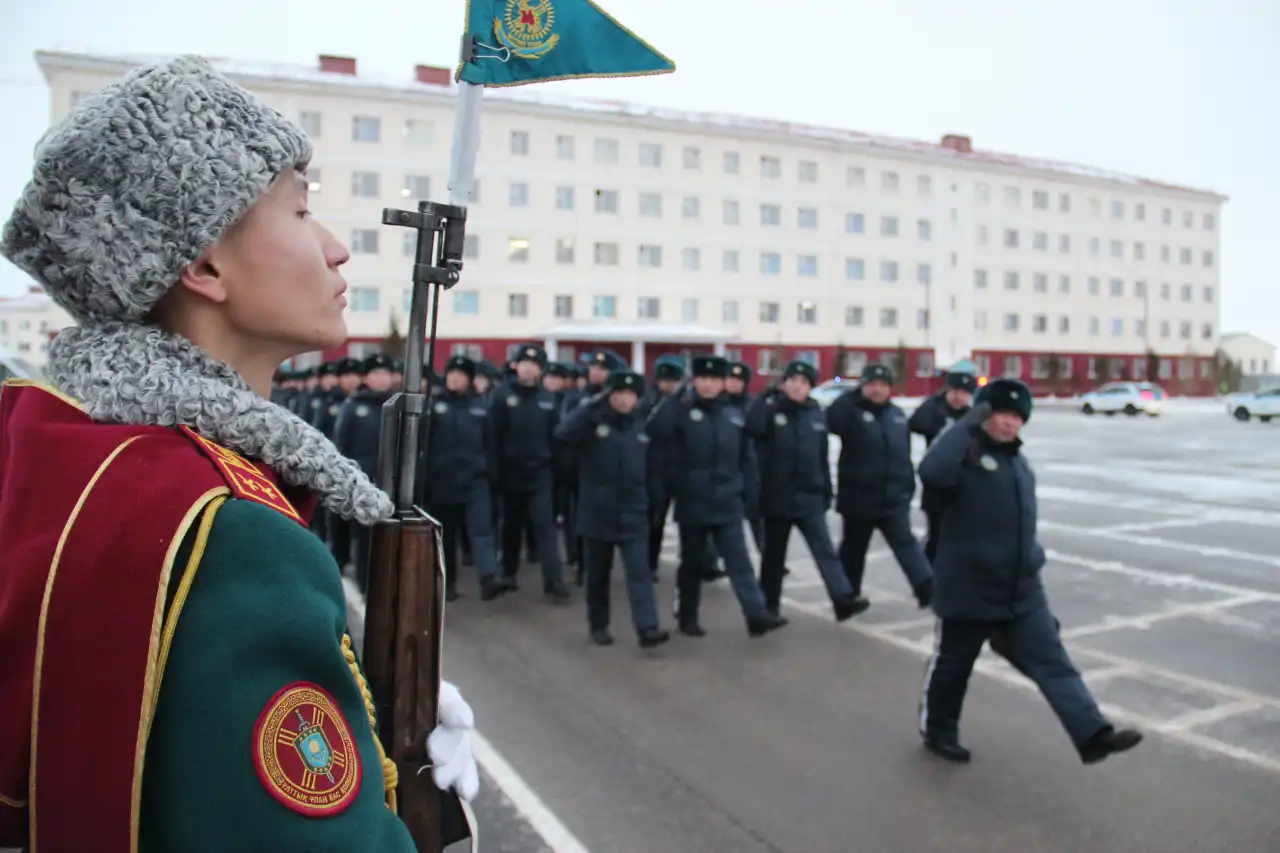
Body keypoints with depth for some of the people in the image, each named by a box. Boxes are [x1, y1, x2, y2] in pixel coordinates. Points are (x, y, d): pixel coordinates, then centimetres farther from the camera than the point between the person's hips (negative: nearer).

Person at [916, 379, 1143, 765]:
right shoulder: (967, 456, -14)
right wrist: (968, 423, -32)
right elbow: (932, 471, -38)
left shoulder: (1019, 464, 12)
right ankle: (937, 731, 30)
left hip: (1023, 592, 6)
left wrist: (1032, 557, 16)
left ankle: (1093, 734, -4)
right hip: (967, 590, -6)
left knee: (1053, 663, -2)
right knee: (951, 665, 12)